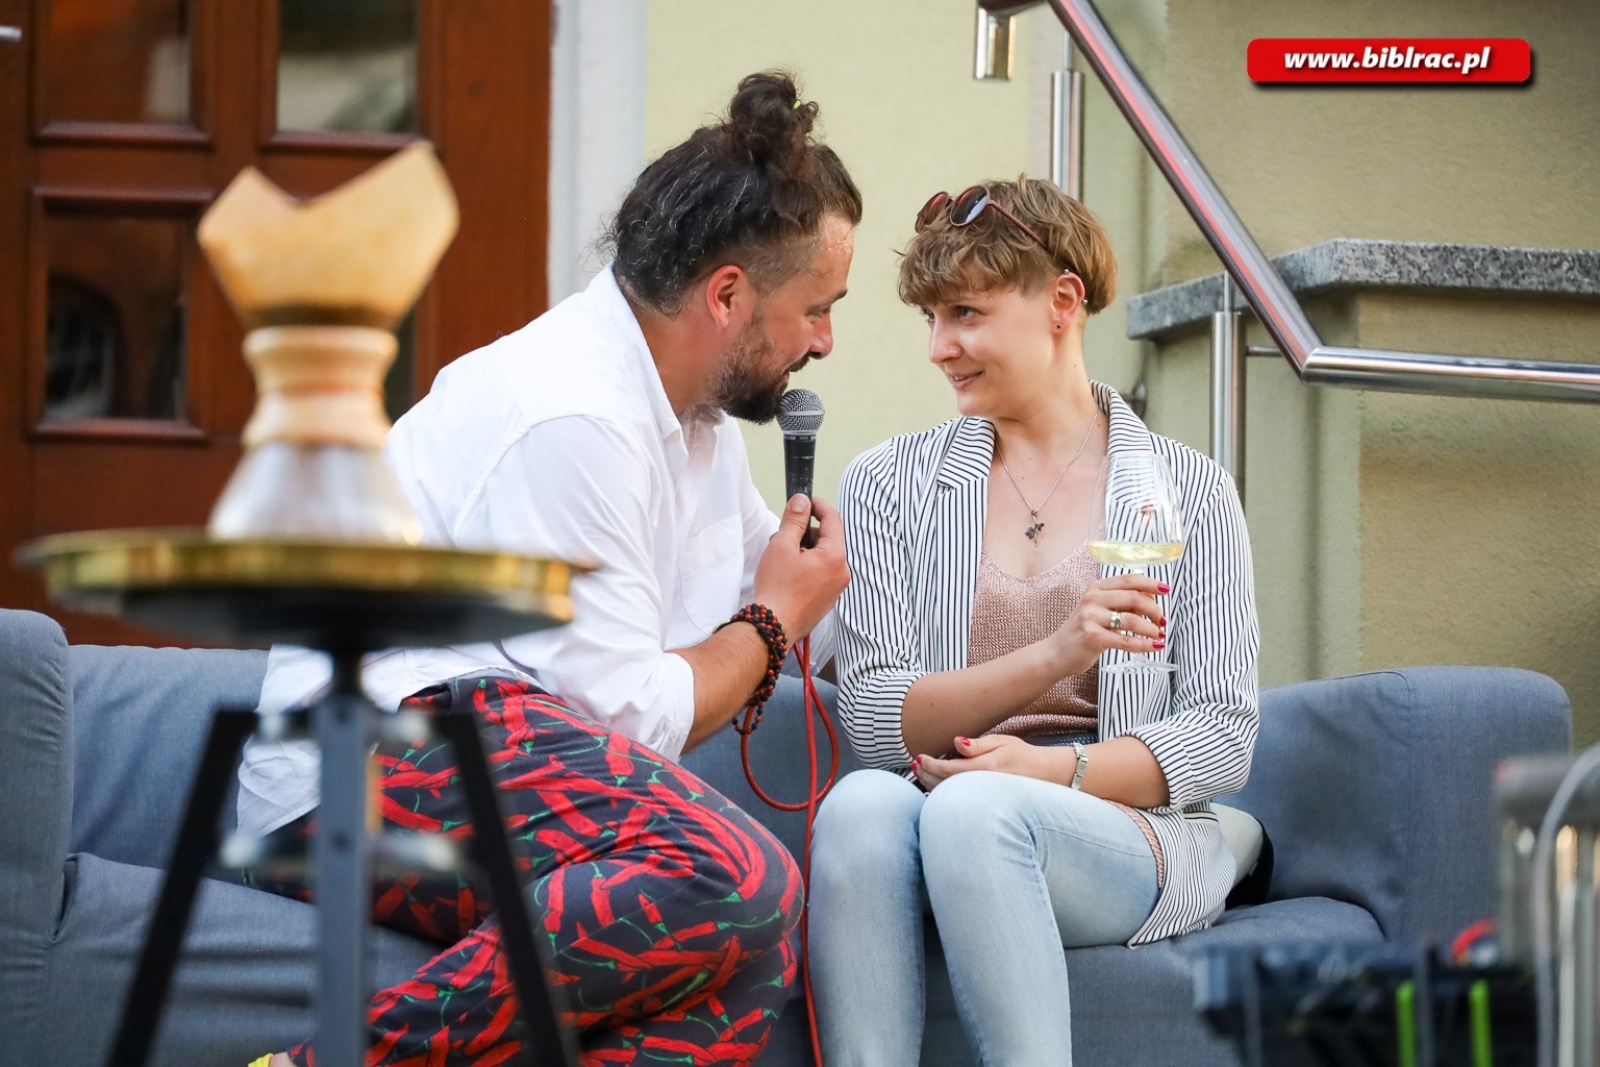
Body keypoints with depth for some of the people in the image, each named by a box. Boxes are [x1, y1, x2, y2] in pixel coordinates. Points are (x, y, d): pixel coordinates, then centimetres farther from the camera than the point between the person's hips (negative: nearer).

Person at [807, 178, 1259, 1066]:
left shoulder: (1188, 491, 9)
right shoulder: (890, 483, 13)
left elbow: (1222, 740, 4)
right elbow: (873, 718, 1)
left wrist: (1054, 767, -15)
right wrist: (1051, 657, -15)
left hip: (1135, 834, -1)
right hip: (954, 825, 2)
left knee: (975, 806, -35)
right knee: (863, 805, -35)